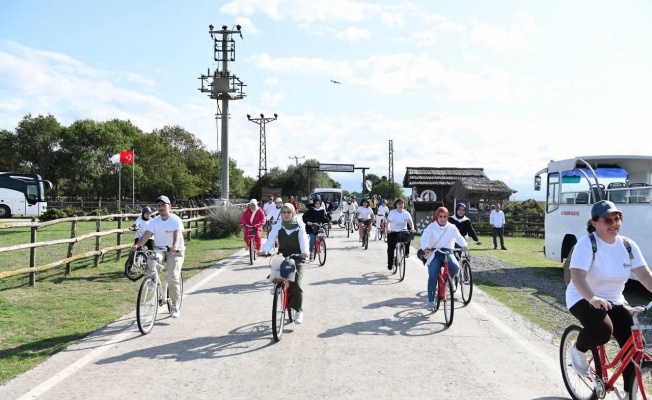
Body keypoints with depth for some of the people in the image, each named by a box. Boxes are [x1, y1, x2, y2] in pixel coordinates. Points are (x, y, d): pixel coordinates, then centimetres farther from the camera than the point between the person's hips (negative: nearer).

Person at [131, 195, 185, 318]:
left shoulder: (175, 220, -13)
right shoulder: (154, 221, -2)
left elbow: (177, 234, -31)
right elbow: (146, 235, -15)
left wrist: (175, 246, -51)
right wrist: (137, 245, -35)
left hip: (175, 251, -3)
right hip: (159, 249, 3)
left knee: (173, 277, -17)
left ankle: (175, 306, 1)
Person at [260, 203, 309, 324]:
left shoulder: (299, 226, -6)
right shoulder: (278, 226, -2)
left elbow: (303, 239, -20)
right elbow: (271, 239, -14)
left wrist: (304, 252, -40)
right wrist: (264, 250, -33)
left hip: (297, 258, -2)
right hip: (282, 257, 3)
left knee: (296, 285, -12)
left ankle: (298, 311, 0)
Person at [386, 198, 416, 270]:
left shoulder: (406, 213, -5)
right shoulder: (392, 212, -13)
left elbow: (410, 221, -18)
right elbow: (388, 221, -26)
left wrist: (412, 229, -38)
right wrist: (388, 229, -46)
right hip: (393, 232, -2)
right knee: (391, 248, -5)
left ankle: (406, 252, -8)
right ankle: (390, 264, 8)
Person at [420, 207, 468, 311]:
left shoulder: (451, 227, 4)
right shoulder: (431, 228, -1)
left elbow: (458, 237, -12)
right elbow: (425, 237, -18)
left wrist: (464, 245, -35)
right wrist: (425, 248, -40)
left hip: (448, 252, 1)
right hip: (434, 254, -1)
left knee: (455, 267, -30)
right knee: (432, 277, -15)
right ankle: (431, 301, -3)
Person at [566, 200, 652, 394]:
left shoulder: (628, 245, -2)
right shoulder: (586, 243, -19)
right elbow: (577, 276, -29)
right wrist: (592, 298, -46)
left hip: (614, 300, 6)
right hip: (583, 298, -6)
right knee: (602, 330, -33)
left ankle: (629, 393, 10)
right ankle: (578, 350, 1)